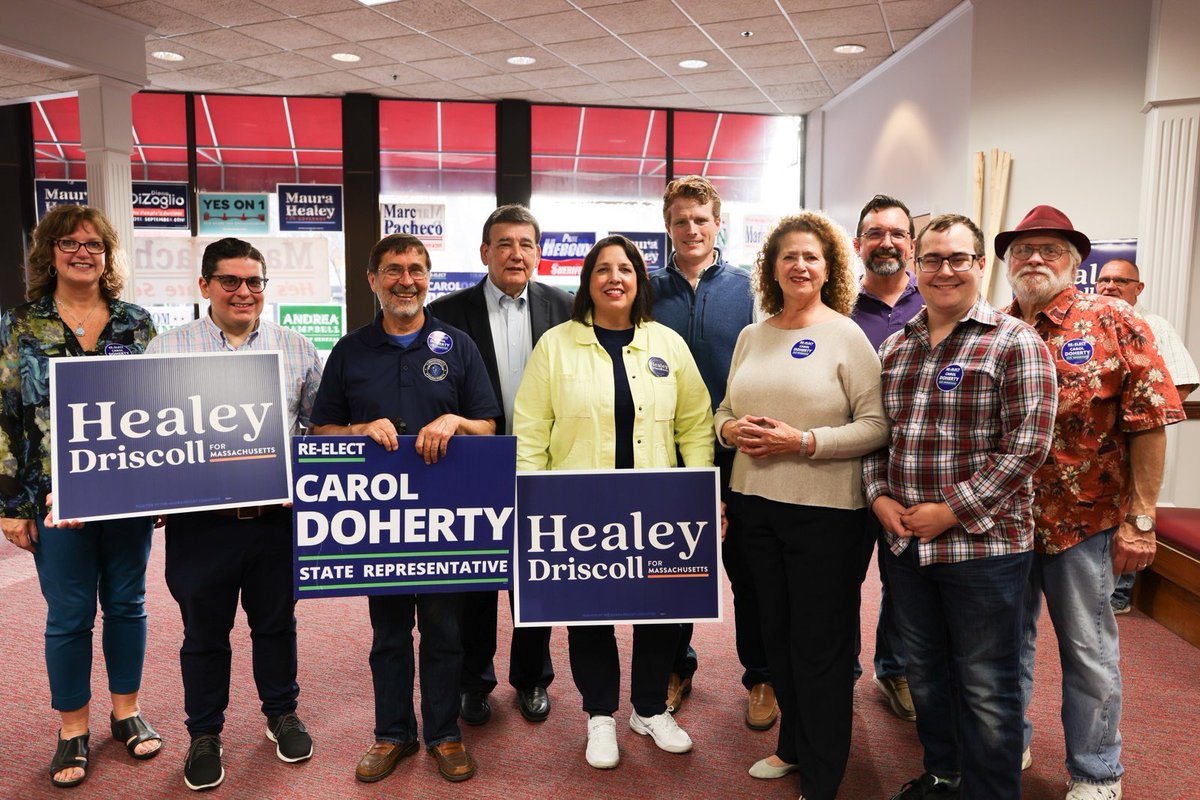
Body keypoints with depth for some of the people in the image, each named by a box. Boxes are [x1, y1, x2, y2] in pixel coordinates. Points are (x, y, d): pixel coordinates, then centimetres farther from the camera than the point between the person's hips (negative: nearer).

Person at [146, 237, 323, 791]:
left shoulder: (297, 350, 5)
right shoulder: (167, 350, 1)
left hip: (279, 516, 1)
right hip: (200, 520, -1)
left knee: (276, 623, 17)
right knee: (204, 632, 13)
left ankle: (281, 714, 37)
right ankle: (204, 735, 32)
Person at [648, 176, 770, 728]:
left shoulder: (748, 288, 0)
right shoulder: (649, 289, 3)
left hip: (737, 454, -1)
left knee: (747, 568, 8)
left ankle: (760, 676, 25)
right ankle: (676, 667, 32)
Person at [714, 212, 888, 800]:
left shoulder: (846, 335, -7)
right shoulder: (751, 336, 9)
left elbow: (876, 426, -12)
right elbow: (725, 408, 15)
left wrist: (806, 442, -21)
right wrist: (731, 429, -7)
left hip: (824, 509, -5)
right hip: (755, 503, 6)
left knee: (821, 642, 5)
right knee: (776, 631, 17)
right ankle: (793, 745, 38)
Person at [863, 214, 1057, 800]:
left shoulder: (1014, 343, -8)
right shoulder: (894, 347, 10)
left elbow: (1026, 445, -15)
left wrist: (953, 512, -17)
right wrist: (879, 495, -3)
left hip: (984, 543, -6)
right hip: (903, 542, 6)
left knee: (986, 688, 7)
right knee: (925, 672, 20)